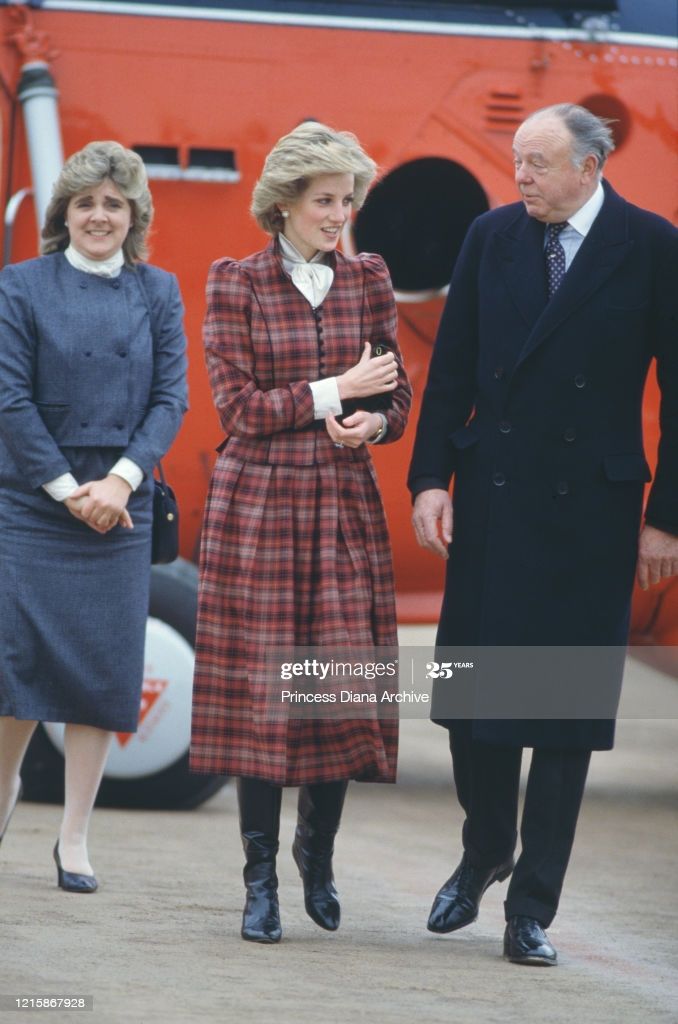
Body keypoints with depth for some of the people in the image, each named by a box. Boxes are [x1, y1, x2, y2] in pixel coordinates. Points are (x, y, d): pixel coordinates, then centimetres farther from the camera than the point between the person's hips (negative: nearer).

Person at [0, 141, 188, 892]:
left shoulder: (158, 293, 7)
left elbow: (171, 396, 2)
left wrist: (123, 478, -12)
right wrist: (66, 486, -11)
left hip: (119, 506, 2)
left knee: (101, 663, 1)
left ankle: (74, 836, 7)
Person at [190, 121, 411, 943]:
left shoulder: (367, 279, 9)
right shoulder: (235, 283, -1)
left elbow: (397, 396, 11)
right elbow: (237, 407, -5)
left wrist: (374, 422, -11)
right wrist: (336, 391, -12)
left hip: (345, 505, 3)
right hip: (259, 502, -3)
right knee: (257, 688, -3)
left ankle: (318, 851, 21)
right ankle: (260, 881, 4)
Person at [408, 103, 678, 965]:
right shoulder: (492, 236, 4)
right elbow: (451, 368, 7)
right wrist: (430, 479, -1)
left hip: (590, 507, -3)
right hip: (492, 498, 3)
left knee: (566, 709, 1)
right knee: (470, 694, 5)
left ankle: (531, 908, 8)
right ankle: (484, 851, 30)